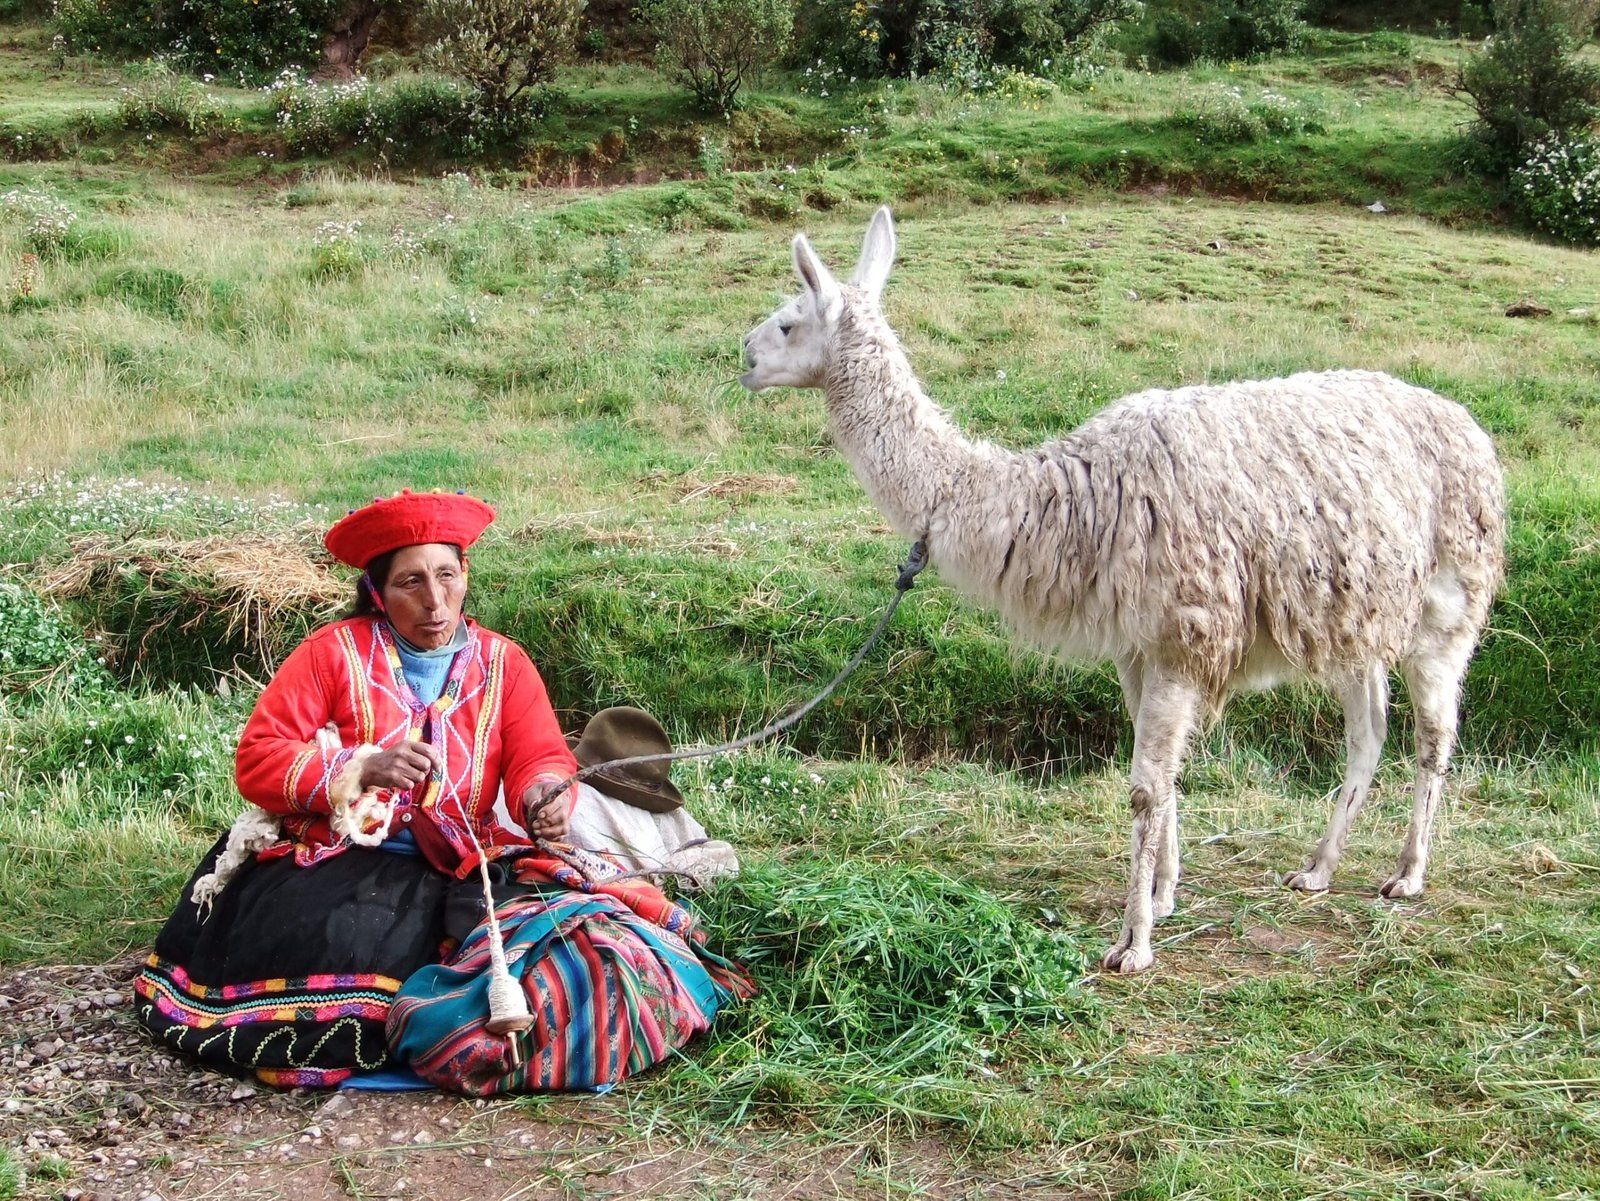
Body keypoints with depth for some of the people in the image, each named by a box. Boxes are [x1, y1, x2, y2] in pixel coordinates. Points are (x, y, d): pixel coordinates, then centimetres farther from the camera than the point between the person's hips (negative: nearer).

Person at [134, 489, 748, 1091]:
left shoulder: (503, 663, 12)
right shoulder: (334, 652, 3)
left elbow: (541, 759, -1)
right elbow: (256, 759, -3)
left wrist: (547, 798, -26)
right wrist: (360, 770, -19)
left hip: (460, 872, 3)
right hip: (334, 864, -2)